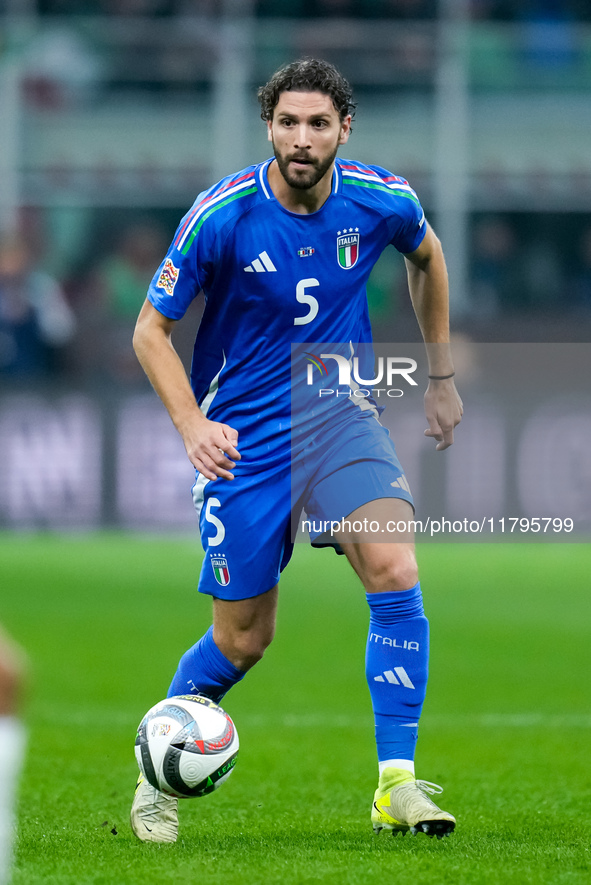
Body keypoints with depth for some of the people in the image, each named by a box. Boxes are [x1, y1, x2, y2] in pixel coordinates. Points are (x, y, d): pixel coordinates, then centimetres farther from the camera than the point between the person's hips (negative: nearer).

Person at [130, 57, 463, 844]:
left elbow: (427, 258, 17)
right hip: (243, 437, -2)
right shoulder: (222, 216, -17)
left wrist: (442, 375, 19)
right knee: (243, 639, 4)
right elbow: (151, 330, -7)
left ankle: (397, 786, -17)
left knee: (395, 571, -22)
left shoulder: (382, 202, -8)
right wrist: (192, 425, -22)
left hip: (340, 416, 2)